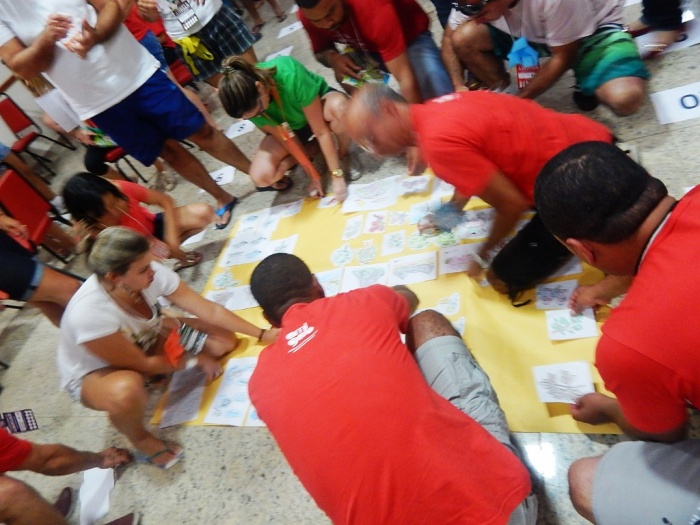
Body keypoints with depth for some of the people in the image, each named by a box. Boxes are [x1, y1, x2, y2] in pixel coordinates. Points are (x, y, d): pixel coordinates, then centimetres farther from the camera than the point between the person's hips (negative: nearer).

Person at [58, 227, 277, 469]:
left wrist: (262, 334, -19)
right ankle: (140, 439, -5)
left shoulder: (151, 274, -29)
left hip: (142, 340, 5)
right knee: (126, 390, -41)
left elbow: (210, 310, -20)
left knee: (224, 341, -8)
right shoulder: (89, 314, -41)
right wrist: (195, 359, -15)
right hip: (92, 372, -4)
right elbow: (143, 365, -26)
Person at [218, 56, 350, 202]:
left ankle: (343, 154, -10)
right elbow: (286, 140, -20)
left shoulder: (290, 76, -38)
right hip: (289, 128, 3)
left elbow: (321, 131, -32)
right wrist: (313, 176, -18)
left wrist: (337, 175, -30)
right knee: (262, 176, -22)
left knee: (339, 105, -41)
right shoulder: (248, 103, -26)